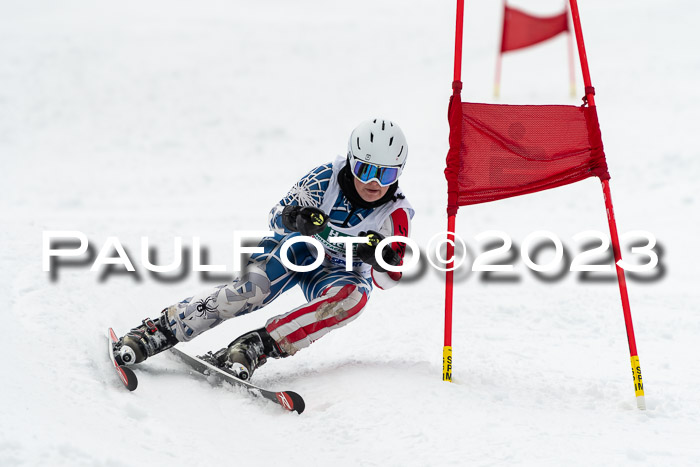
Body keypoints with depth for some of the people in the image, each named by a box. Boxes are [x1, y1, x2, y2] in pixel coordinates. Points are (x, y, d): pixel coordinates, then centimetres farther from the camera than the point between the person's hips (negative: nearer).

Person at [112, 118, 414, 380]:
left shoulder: (397, 214, -20)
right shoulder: (326, 178, -20)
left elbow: (387, 280, -18)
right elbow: (277, 219, -15)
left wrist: (383, 258, -42)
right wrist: (295, 218, -40)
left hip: (342, 270, 0)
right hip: (297, 246, 0)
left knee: (352, 299, -36)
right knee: (252, 289, -31)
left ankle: (258, 346, -39)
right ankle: (159, 330, -24)